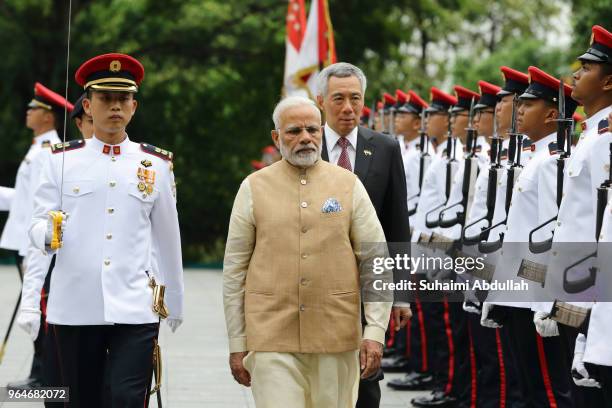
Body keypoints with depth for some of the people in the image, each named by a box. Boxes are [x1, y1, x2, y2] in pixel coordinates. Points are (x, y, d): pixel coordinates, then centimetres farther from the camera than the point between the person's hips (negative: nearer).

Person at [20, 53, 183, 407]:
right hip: (74, 308, 1)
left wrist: (174, 304, 20)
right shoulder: (63, 161, 6)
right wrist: (49, 234, -22)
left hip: (136, 309, 0)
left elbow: (167, 237, 15)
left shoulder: (156, 164, 9)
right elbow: (38, 224, 3)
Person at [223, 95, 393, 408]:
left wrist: (375, 332, -5)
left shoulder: (349, 185, 6)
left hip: (337, 337, 1)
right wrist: (237, 344, 3)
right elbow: (234, 271, 6)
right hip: (272, 339, -1)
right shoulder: (254, 188, 4)